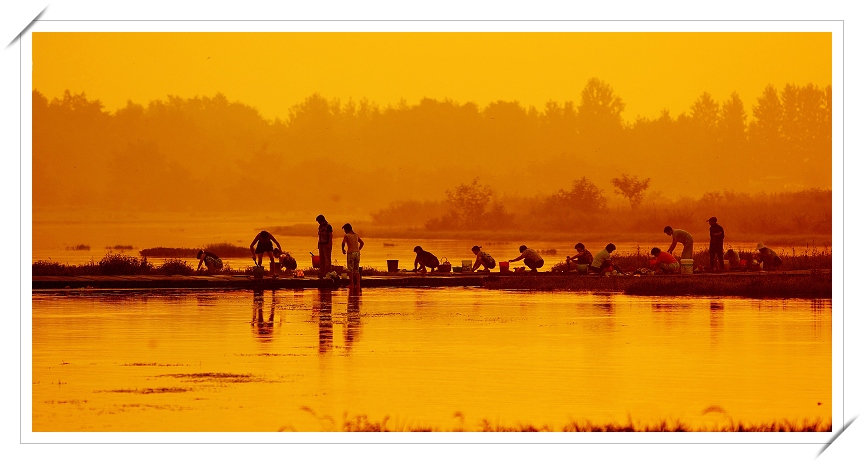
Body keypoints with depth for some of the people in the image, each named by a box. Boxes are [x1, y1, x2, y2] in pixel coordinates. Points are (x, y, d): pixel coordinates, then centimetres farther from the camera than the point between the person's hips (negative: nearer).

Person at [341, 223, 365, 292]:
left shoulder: (347, 236, -4)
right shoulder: (356, 235, 12)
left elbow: (343, 243, -19)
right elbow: (362, 243, 17)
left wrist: (343, 250, -2)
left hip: (350, 253, -5)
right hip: (357, 253, 5)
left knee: (350, 269, 2)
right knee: (356, 269, 10)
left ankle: (351, 284, -2)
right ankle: (358, 284, 4)